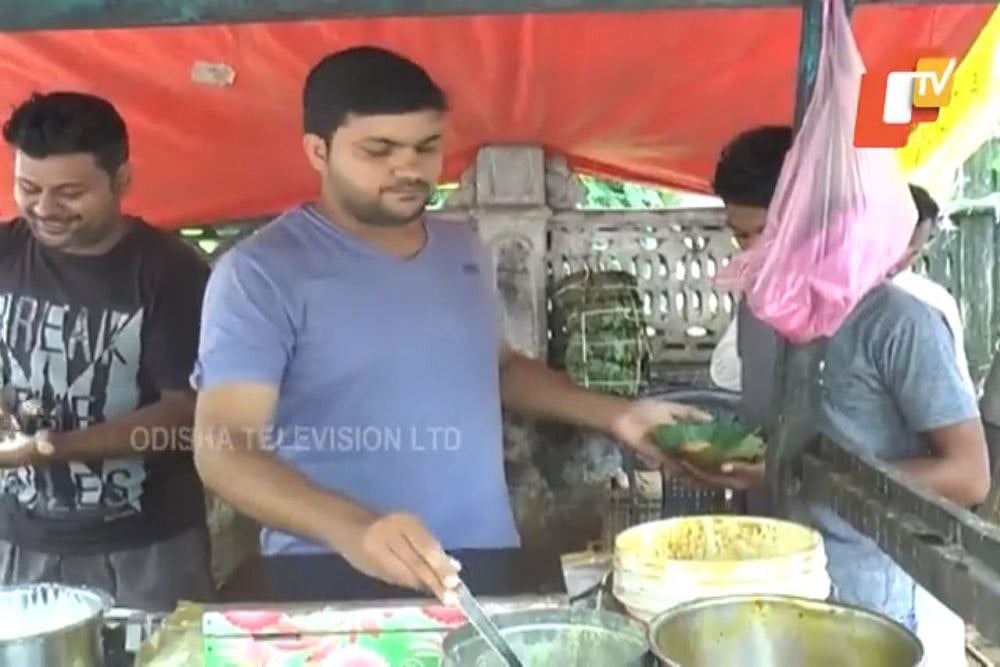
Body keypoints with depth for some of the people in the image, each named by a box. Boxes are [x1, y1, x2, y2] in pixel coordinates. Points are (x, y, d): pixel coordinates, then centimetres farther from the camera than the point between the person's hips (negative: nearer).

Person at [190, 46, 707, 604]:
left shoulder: (462, 248, 7)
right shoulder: (262, 273, -12)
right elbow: (223, 449, -19)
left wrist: (614, 415, 10)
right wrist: (352, 529, -35)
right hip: (337, 589, -5)